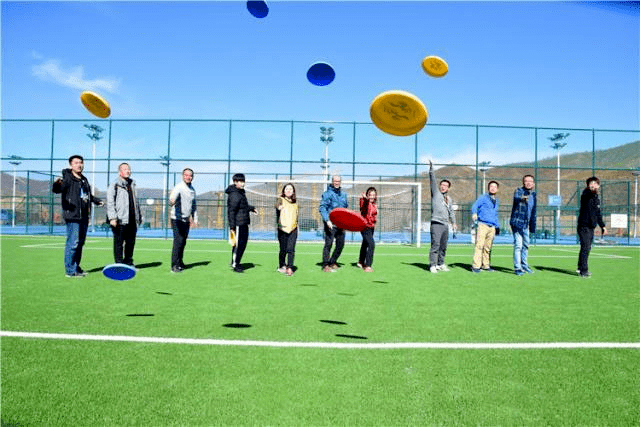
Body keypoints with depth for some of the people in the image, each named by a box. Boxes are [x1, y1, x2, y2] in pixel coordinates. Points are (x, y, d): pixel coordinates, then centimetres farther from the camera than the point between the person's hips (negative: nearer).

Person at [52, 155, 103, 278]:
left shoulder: (84, 180, 19)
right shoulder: (67, 178, -6)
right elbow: (56, 190, -21)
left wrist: (97, 201, 42)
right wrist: (57, 184, -41)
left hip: (84, 217, 8)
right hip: (72, 216, -8)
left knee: (80, 242, 13)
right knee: (72, 243, -8)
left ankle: (76, 267, 22)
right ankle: (70, 270, -2)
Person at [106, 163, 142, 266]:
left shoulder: (132, 184, 19)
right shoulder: (115, 185, -2)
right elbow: (110, 202, -8)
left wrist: (139, 217, 24)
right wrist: (112, 217, -18)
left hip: (132, 220, 6)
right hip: (120, 220, -6)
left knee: (131, 242, 10)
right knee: (119, 242, -2)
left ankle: (128, 262, 20)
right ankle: (119, 263, 3)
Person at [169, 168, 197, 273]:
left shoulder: (192, 189, 13)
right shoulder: (179, 187, -11)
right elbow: (172, 198, -30)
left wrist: (195, 219, 21)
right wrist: (171, 202, -53)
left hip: (186, 220, 7)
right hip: (177, 219, -7)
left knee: (183, 242, 13)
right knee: (178, 241, -12)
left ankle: (179, 262, 25)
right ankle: (174, 266, -9)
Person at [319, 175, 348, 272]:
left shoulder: (343, 194, 15)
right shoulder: (327, 194, -5)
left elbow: (346, 208, 25)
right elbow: (322, 208, -13)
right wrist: (327, 220, -25)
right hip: (330, 224, -6)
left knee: (340, 244, 8)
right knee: (328, 244, -8)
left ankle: (333, 262, 24)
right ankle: (325, 265, 0)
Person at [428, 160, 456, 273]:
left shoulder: (449, 199, 21)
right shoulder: (436, 193, 6)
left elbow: (451, 212, 29)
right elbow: (432, 181, -5)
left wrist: (453, 223, 26)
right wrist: (431, 169, -13)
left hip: (445, 225, 6)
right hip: (436, 223, -6)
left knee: (443, 246, 9)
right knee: (435, 245, -12)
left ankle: (441, 264, 18)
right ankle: (432, 265, -10)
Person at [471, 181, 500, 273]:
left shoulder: (497, 201, 24)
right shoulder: (483, 198, 5)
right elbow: (474, 206, -8)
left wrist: (497, 226, 23)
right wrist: (474, 213, -29)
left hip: (492, 227, 6)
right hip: (482, 225, -5)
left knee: (488, 247, 5)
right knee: (479, 245, -12)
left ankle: (485, 265, 13)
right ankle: (476, 266, -13)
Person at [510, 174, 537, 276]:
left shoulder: (533, 194, 11)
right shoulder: (518, 191, -8)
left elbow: (533, 211, 19)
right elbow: (516, 198, -34)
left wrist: (532, 225, 18)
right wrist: (522, 199, -58)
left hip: (526, 224, 7)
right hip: (517, 222, -7)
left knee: (525, 245, 16)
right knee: (518, 245, -10)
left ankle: (524, 265, 29)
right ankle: (517, 268, -3)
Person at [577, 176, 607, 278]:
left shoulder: (597, 198, 15)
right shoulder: (586, 195, -8)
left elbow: (598, 214, 23)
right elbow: (588, 193, -33)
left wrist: (602, 226, 23)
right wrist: (592, 190, -52)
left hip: (591, 227, 8)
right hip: (584, 226, -8)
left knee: (587, 248, 14)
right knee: (585, 248, -12)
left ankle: (581, 268, 26)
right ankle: (583, 271, -9)